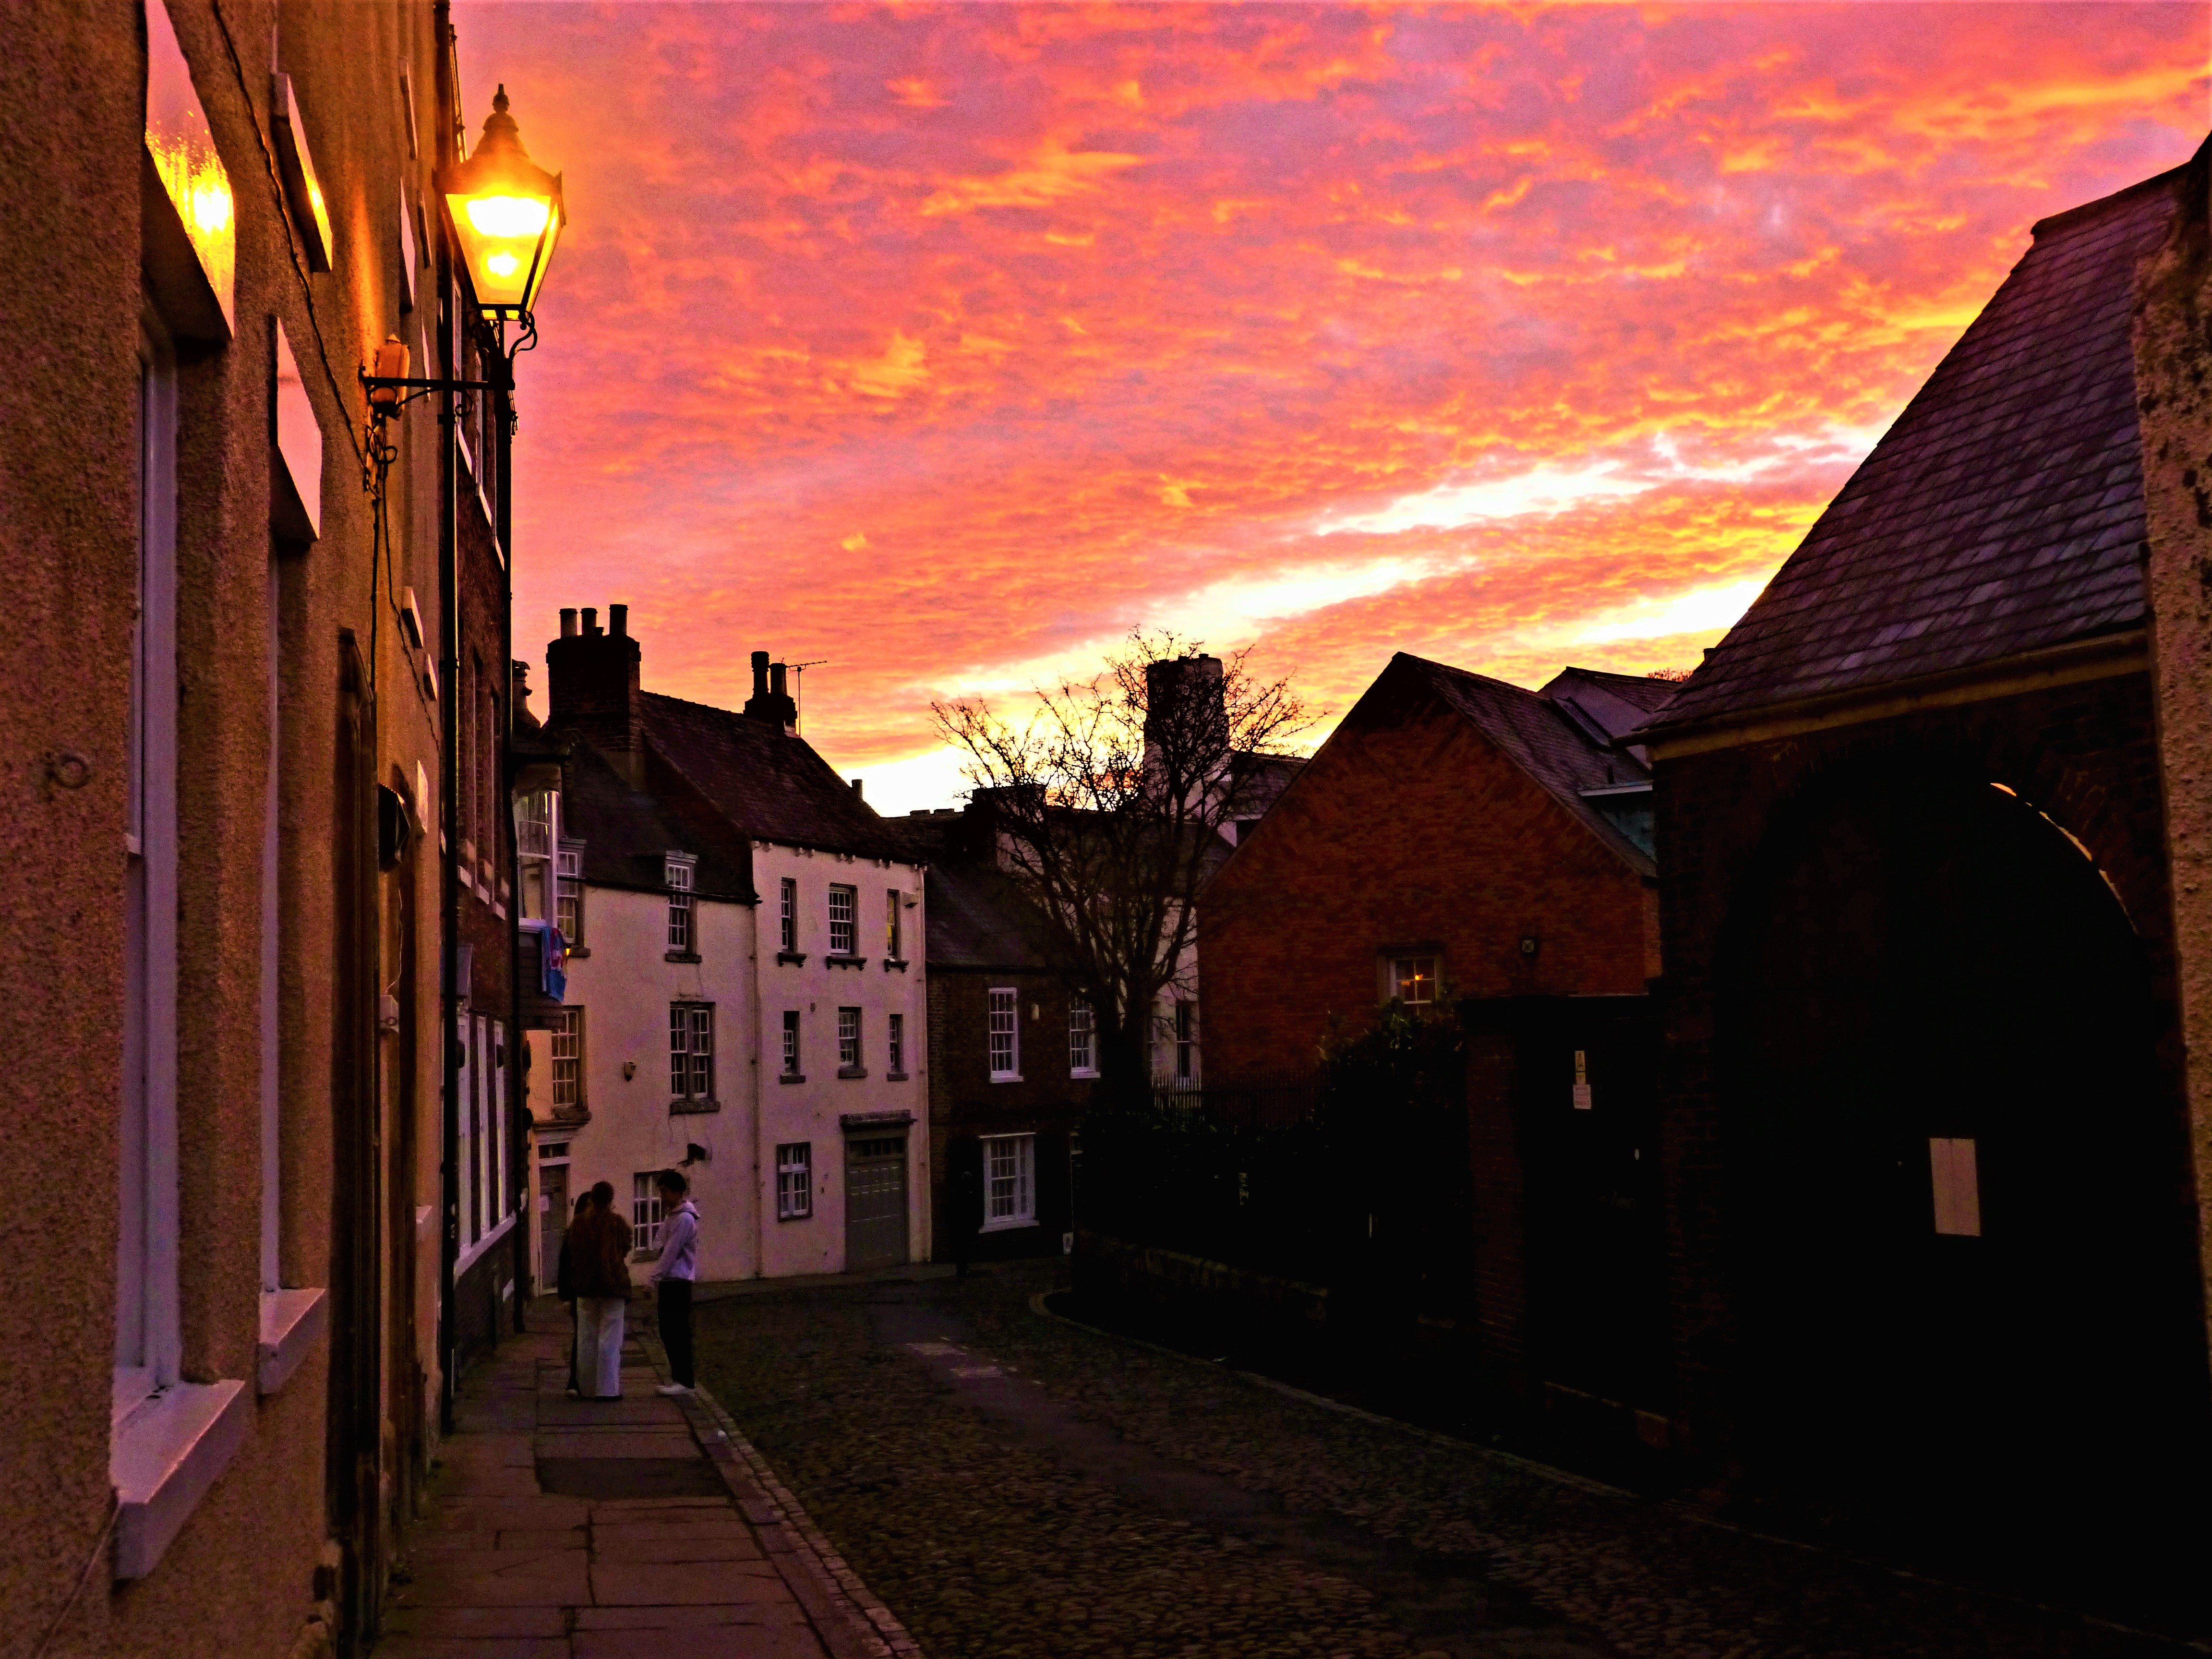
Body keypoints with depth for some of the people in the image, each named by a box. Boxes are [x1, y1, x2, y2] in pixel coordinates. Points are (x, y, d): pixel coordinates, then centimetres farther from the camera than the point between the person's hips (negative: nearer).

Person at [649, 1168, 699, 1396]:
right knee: (668, 1331, 11)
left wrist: (656, 1277, -14)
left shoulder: (684, 1218, -14)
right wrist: (658, 1278, 11)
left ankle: (685, 1380, -5)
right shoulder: (671, 1215, 16)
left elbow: (671, 1252, -17)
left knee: (677, 1331, -7)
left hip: (677, 1281, -9)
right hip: (669, 1281, 9)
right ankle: (678, 1377, 16)